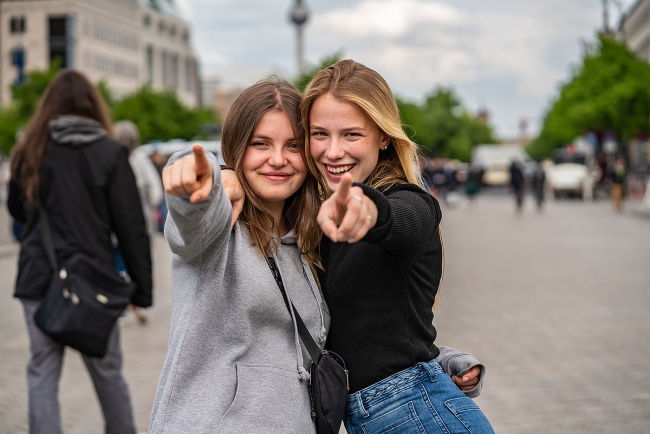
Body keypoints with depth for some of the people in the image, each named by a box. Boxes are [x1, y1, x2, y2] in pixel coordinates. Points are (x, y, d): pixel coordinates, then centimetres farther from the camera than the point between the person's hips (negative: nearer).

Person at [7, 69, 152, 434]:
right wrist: (142, 288, -3)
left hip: (39, 280, 2)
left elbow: (17, 209, 17)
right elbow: (132, 228, -8)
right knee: (107, 372, 13)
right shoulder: (109, 153, -6)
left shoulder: (31, 151, 2)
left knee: (43, 373, 8)